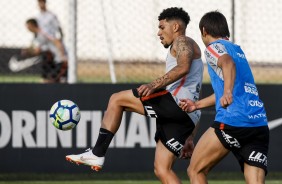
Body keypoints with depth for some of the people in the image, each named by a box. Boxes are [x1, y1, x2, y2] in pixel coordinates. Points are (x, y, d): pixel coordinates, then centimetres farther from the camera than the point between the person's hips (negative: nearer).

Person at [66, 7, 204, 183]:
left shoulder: (182, 42, 6)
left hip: (177, 102, -10)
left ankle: (97, 154, -7)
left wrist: (154, 85, -27)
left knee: (117, 99, -2)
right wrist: (189, 139, 34)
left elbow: (183, 68, -19)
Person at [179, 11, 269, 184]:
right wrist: (197, 105, 51)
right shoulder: (238, 49, 28)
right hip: (260, 125, 7)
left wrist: (227, 92, -36)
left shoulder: (214, 47, 5)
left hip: (233, 121, -6)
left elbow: (228, 63, -19)